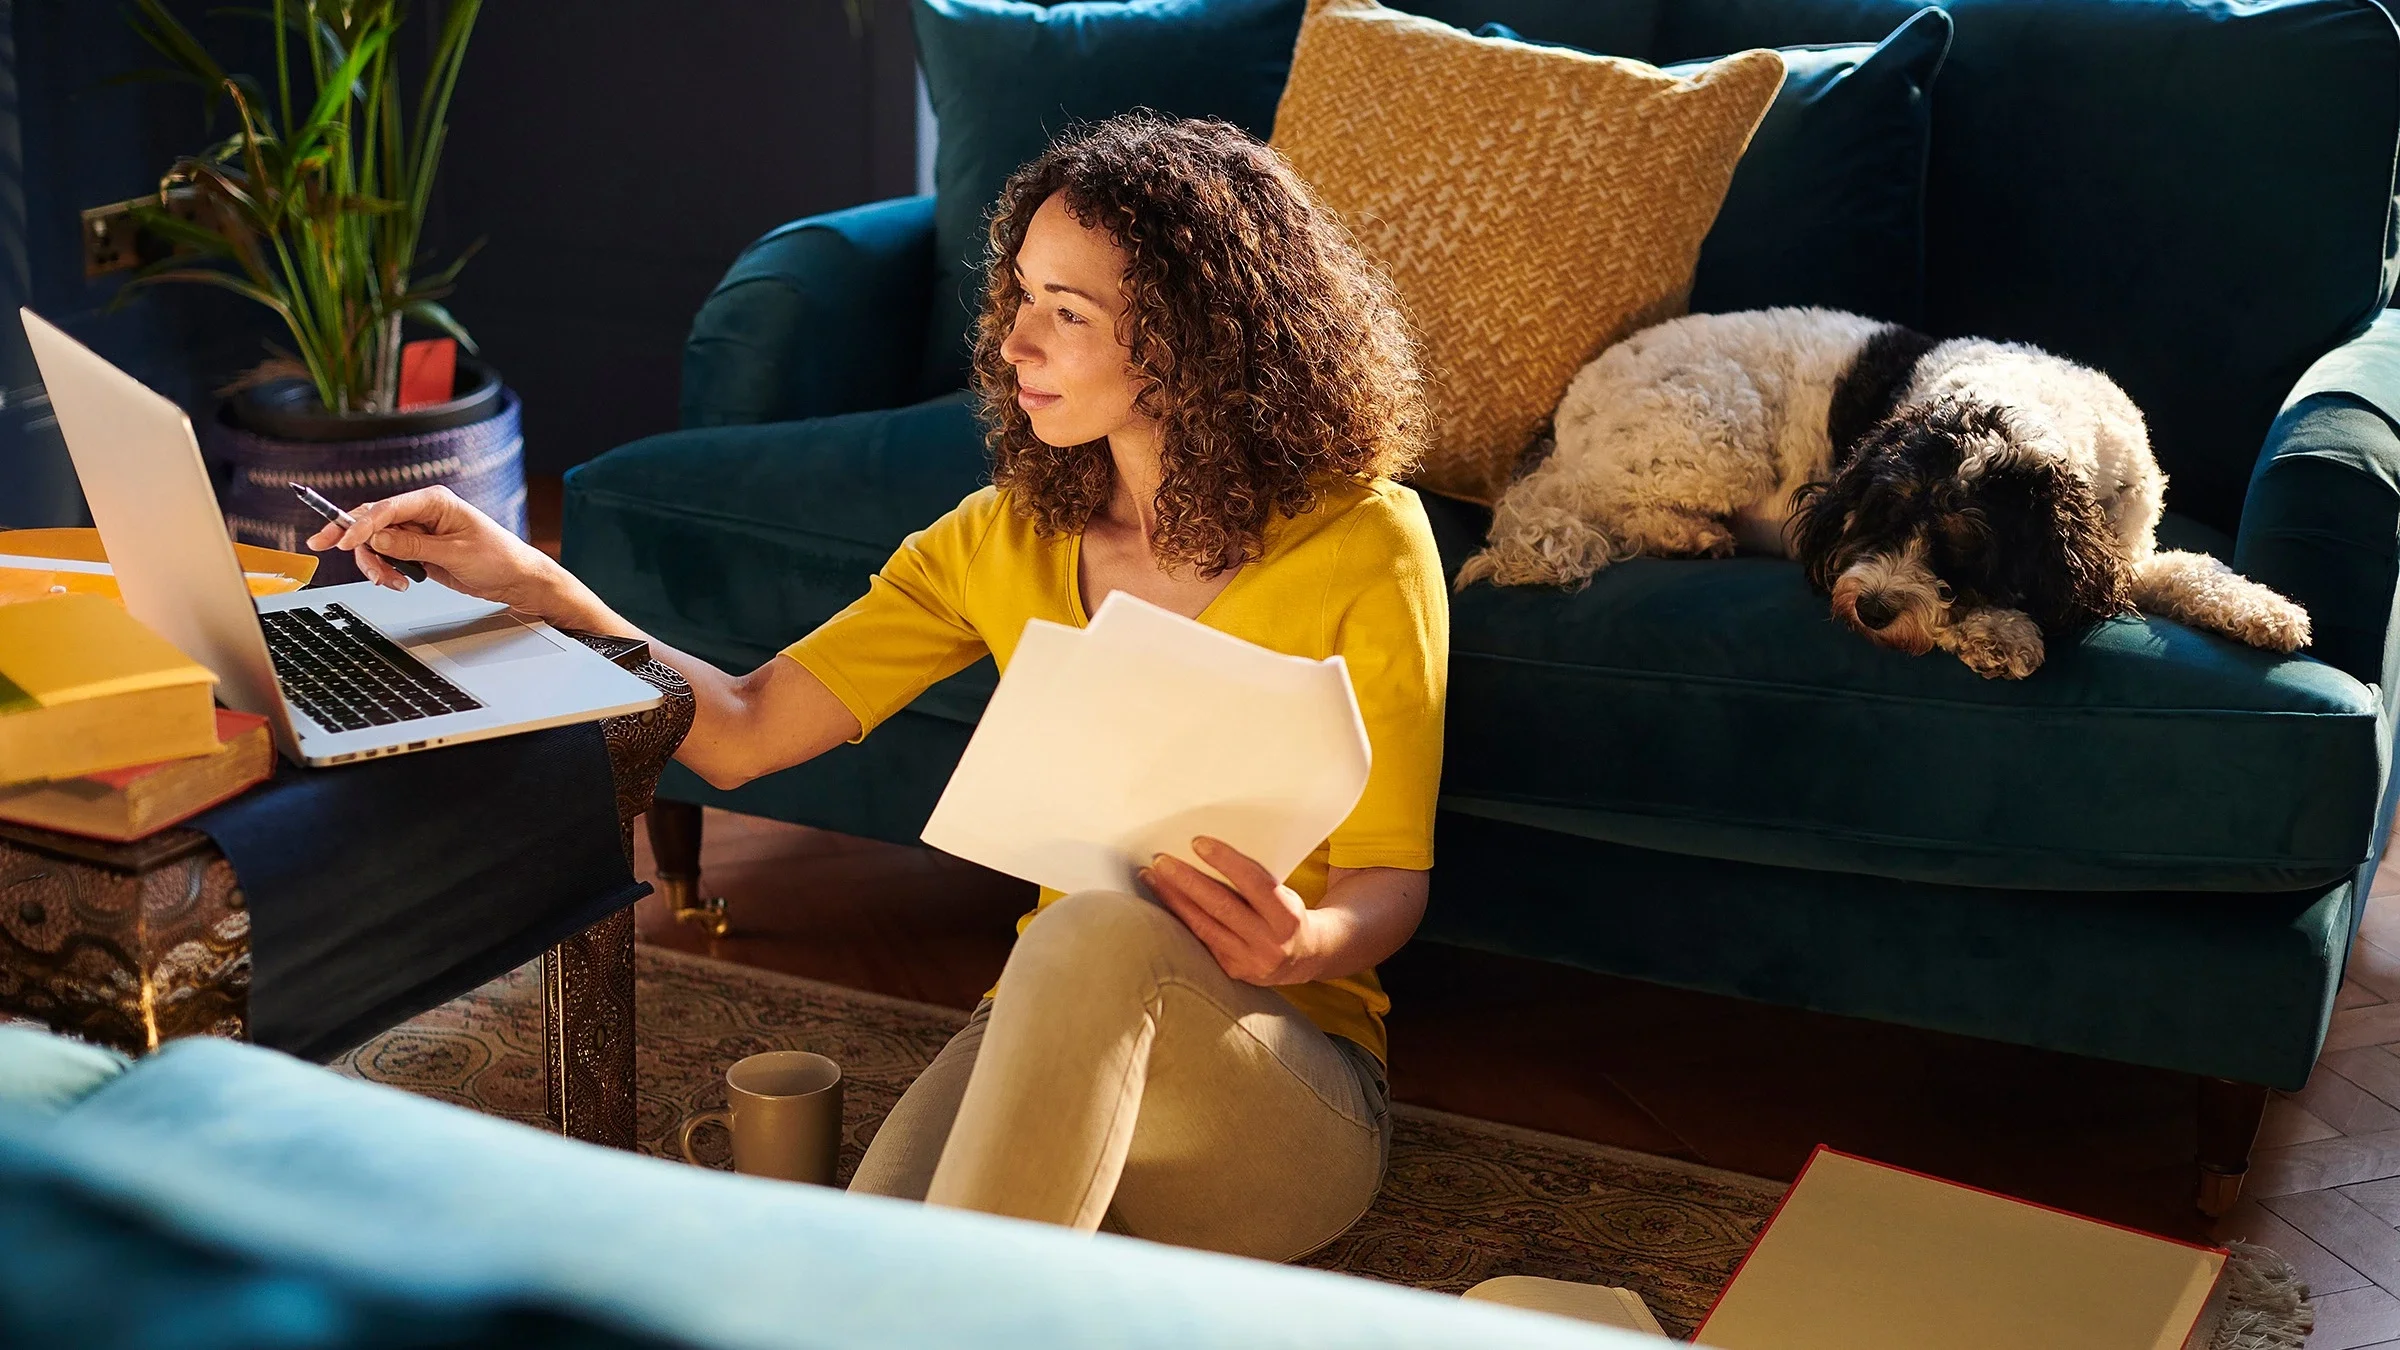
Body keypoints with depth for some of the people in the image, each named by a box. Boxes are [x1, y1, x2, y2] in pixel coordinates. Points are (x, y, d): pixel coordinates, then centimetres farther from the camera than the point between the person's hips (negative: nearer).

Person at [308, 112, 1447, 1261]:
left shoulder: (1362, 544, -7)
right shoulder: (1005, 538, 7)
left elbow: (1389, 884, -3)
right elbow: (745, 732, 4)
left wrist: (1306, 944, -26)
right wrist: (534, 586, -6)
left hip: (1291, 1084, -2)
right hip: (1050, 1033, 3)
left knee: (1100, 929, -39)